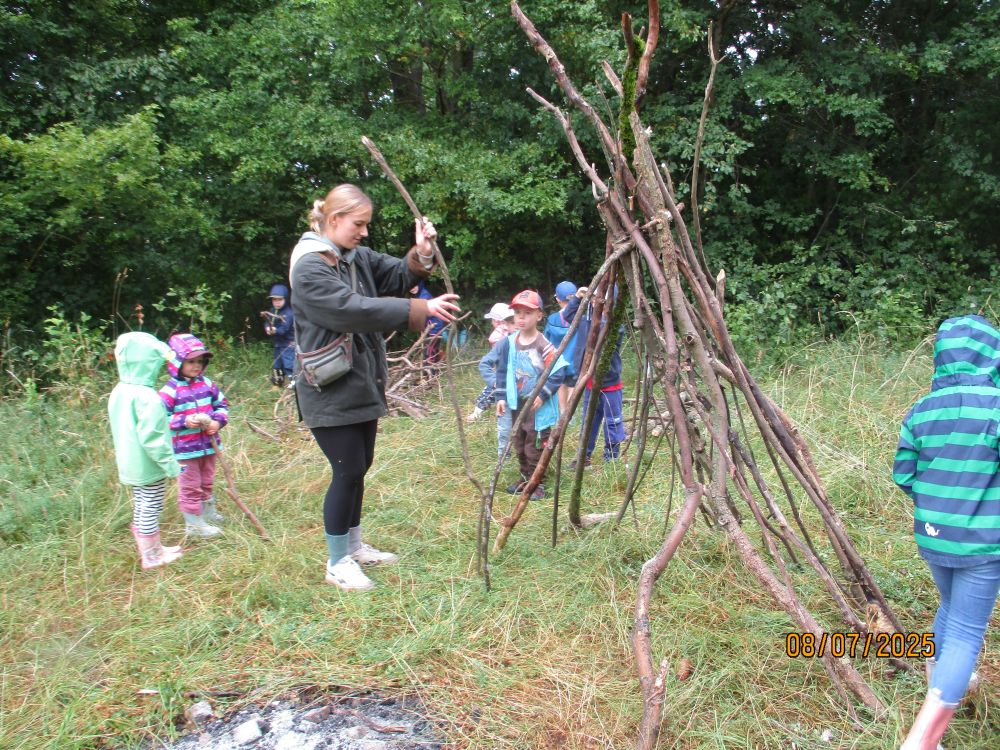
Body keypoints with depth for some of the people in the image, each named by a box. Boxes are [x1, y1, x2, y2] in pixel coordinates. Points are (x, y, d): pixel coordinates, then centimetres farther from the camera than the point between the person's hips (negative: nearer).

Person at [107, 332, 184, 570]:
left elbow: (119, 428, 12)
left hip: (130, 464, 9)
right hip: (149, 466, -9)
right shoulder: (146, 396, -26)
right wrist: (170, 463, -18)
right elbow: (152, 437, -27)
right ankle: (151, 557, 19)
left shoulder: (118, 392, 2)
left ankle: (151, 548, 37)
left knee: (141, 508, 21)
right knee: (151, 511, 6)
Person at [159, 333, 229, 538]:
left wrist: (218, 421, -7)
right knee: (190, 486, 5)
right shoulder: (170, 390, -15)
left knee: (206, 482, 23)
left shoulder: (207, 384, 2)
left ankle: (208, 512, 43)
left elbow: (222, 404, 11)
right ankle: (194, 523, 17)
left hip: (208, 444, 6)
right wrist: (184, 422, -25)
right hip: (185, 449, -6)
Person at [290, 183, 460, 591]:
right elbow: (354, 309, -28)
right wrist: (422, 309, -29)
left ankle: (353, 545, 34)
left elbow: (399, 275, 7)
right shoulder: (309, 267, -17)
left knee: (359, 467, 16)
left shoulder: (358, 257, 9)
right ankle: (337, 563, 13)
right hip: (330, 390, -9)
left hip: (361, 382, 9)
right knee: (348, 471, -4)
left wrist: (421, 255, -15)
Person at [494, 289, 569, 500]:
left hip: (539, 406, -6)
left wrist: (542, 395, -19)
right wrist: (501, 397, 3)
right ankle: (525, 478, 34)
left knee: (535, 445, 2)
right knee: (519, 444, 18)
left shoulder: (544, 345, -17)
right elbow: (502, 371, 8)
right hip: (517, 404, 6)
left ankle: (536, 484, 15)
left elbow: (559, 371, -16)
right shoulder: (509, 343, 0)